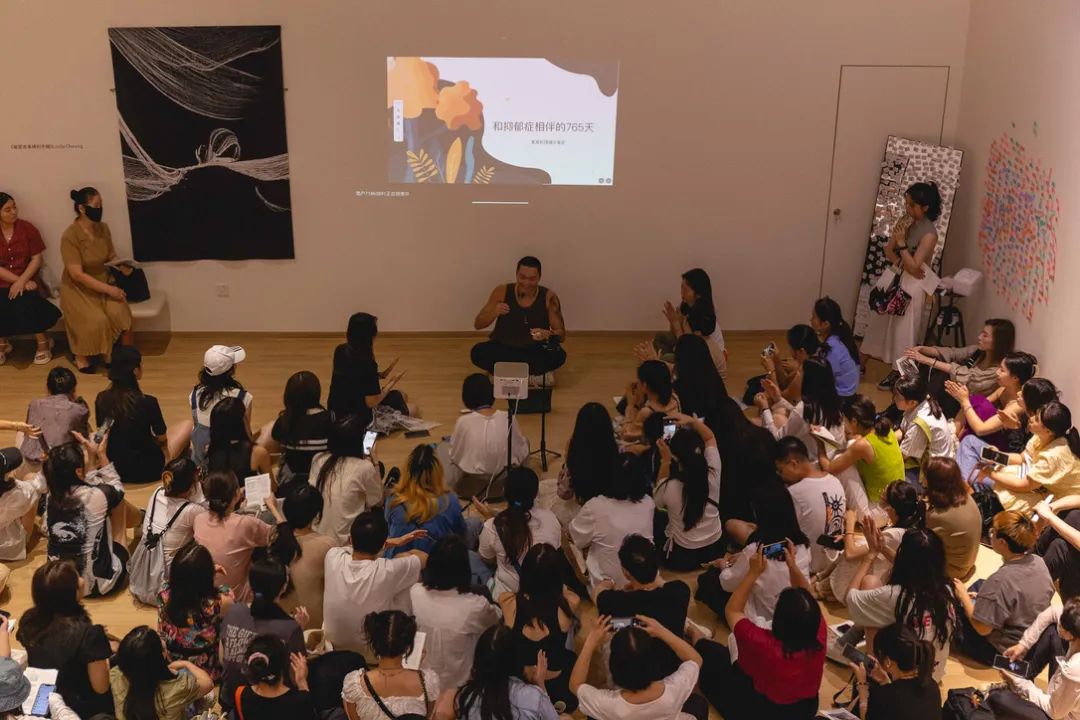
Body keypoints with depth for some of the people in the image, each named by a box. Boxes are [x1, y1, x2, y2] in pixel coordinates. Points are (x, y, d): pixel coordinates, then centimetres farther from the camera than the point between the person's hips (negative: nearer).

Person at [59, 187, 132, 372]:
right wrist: (108, 289, -26)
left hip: (103, 282, 4)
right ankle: (81, 356, -1)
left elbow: (111, 257, 12)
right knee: (96, 320, -28)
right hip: (78, 288, -4)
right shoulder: (70, 236, -20)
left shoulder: (103, 228, -2)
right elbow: (77, 275, -23)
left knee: (120, 312, -26)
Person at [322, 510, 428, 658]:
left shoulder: (333, 557, -20)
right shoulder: (387, 571, -31)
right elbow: (424, 558, -10)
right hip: (373, 654, -4)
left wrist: (395, 541, 12)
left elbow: (361, 544, 5)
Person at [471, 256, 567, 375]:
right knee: (478, 352, -29)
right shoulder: (502, 292, -9)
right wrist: (494, 312, -29)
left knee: (558, 355, -31)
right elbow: (477, 324, -7)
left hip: (535, 351, 0)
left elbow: (562, 334, -10)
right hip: (503, 348, 0)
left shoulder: (549, 298, -10)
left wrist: (548, 334, -33)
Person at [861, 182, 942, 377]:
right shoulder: (905, 221, -1)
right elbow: (888, 250, 2)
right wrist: (901, 263, -17)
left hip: (911, 285, -7)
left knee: (902, 330, 4)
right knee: (881, 324, 16)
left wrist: (901, 242, -25)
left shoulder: (929, 234, -22)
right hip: (893, 277, 7)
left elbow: (913, 266, -22)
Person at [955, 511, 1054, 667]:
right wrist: (983, 595, 7)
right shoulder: (1038, 562, -12)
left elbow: (982, 629, -26)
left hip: (1003, 652, -7)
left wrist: (963, 596, -11)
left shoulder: (1000, 581, -35)